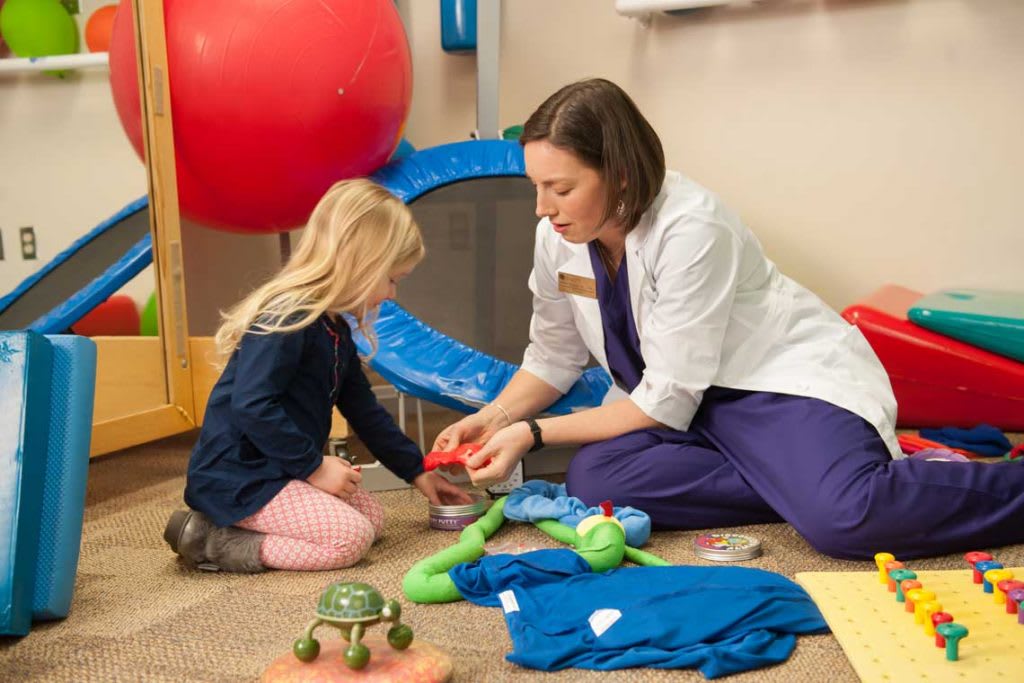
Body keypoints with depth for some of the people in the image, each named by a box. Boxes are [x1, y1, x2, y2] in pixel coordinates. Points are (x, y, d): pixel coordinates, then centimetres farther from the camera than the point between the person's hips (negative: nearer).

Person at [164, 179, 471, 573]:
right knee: (350, 538, -17)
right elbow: (252, 406, -28)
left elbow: (364, 410, 18)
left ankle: (237, 529, 2)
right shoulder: (286, 318, -21)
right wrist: (314, 466, -21)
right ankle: (216, 542, -11)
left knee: (373, 517, 7)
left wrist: (416, 471, 19)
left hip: (277, 471, 10)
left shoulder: (335, 331, 11)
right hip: (236, 478, -10)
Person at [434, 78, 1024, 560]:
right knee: (592, 479, -24)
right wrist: (495, 418, -9)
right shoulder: (557, 237, -5)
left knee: (846, 517, -34)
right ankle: (800, 483, -14)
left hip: (787, 378, -6)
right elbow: (553, 356, 9)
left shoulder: (690, 228, -25)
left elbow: (668, 403, -22)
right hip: (673, 397, 6)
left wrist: (533, 433, -21)